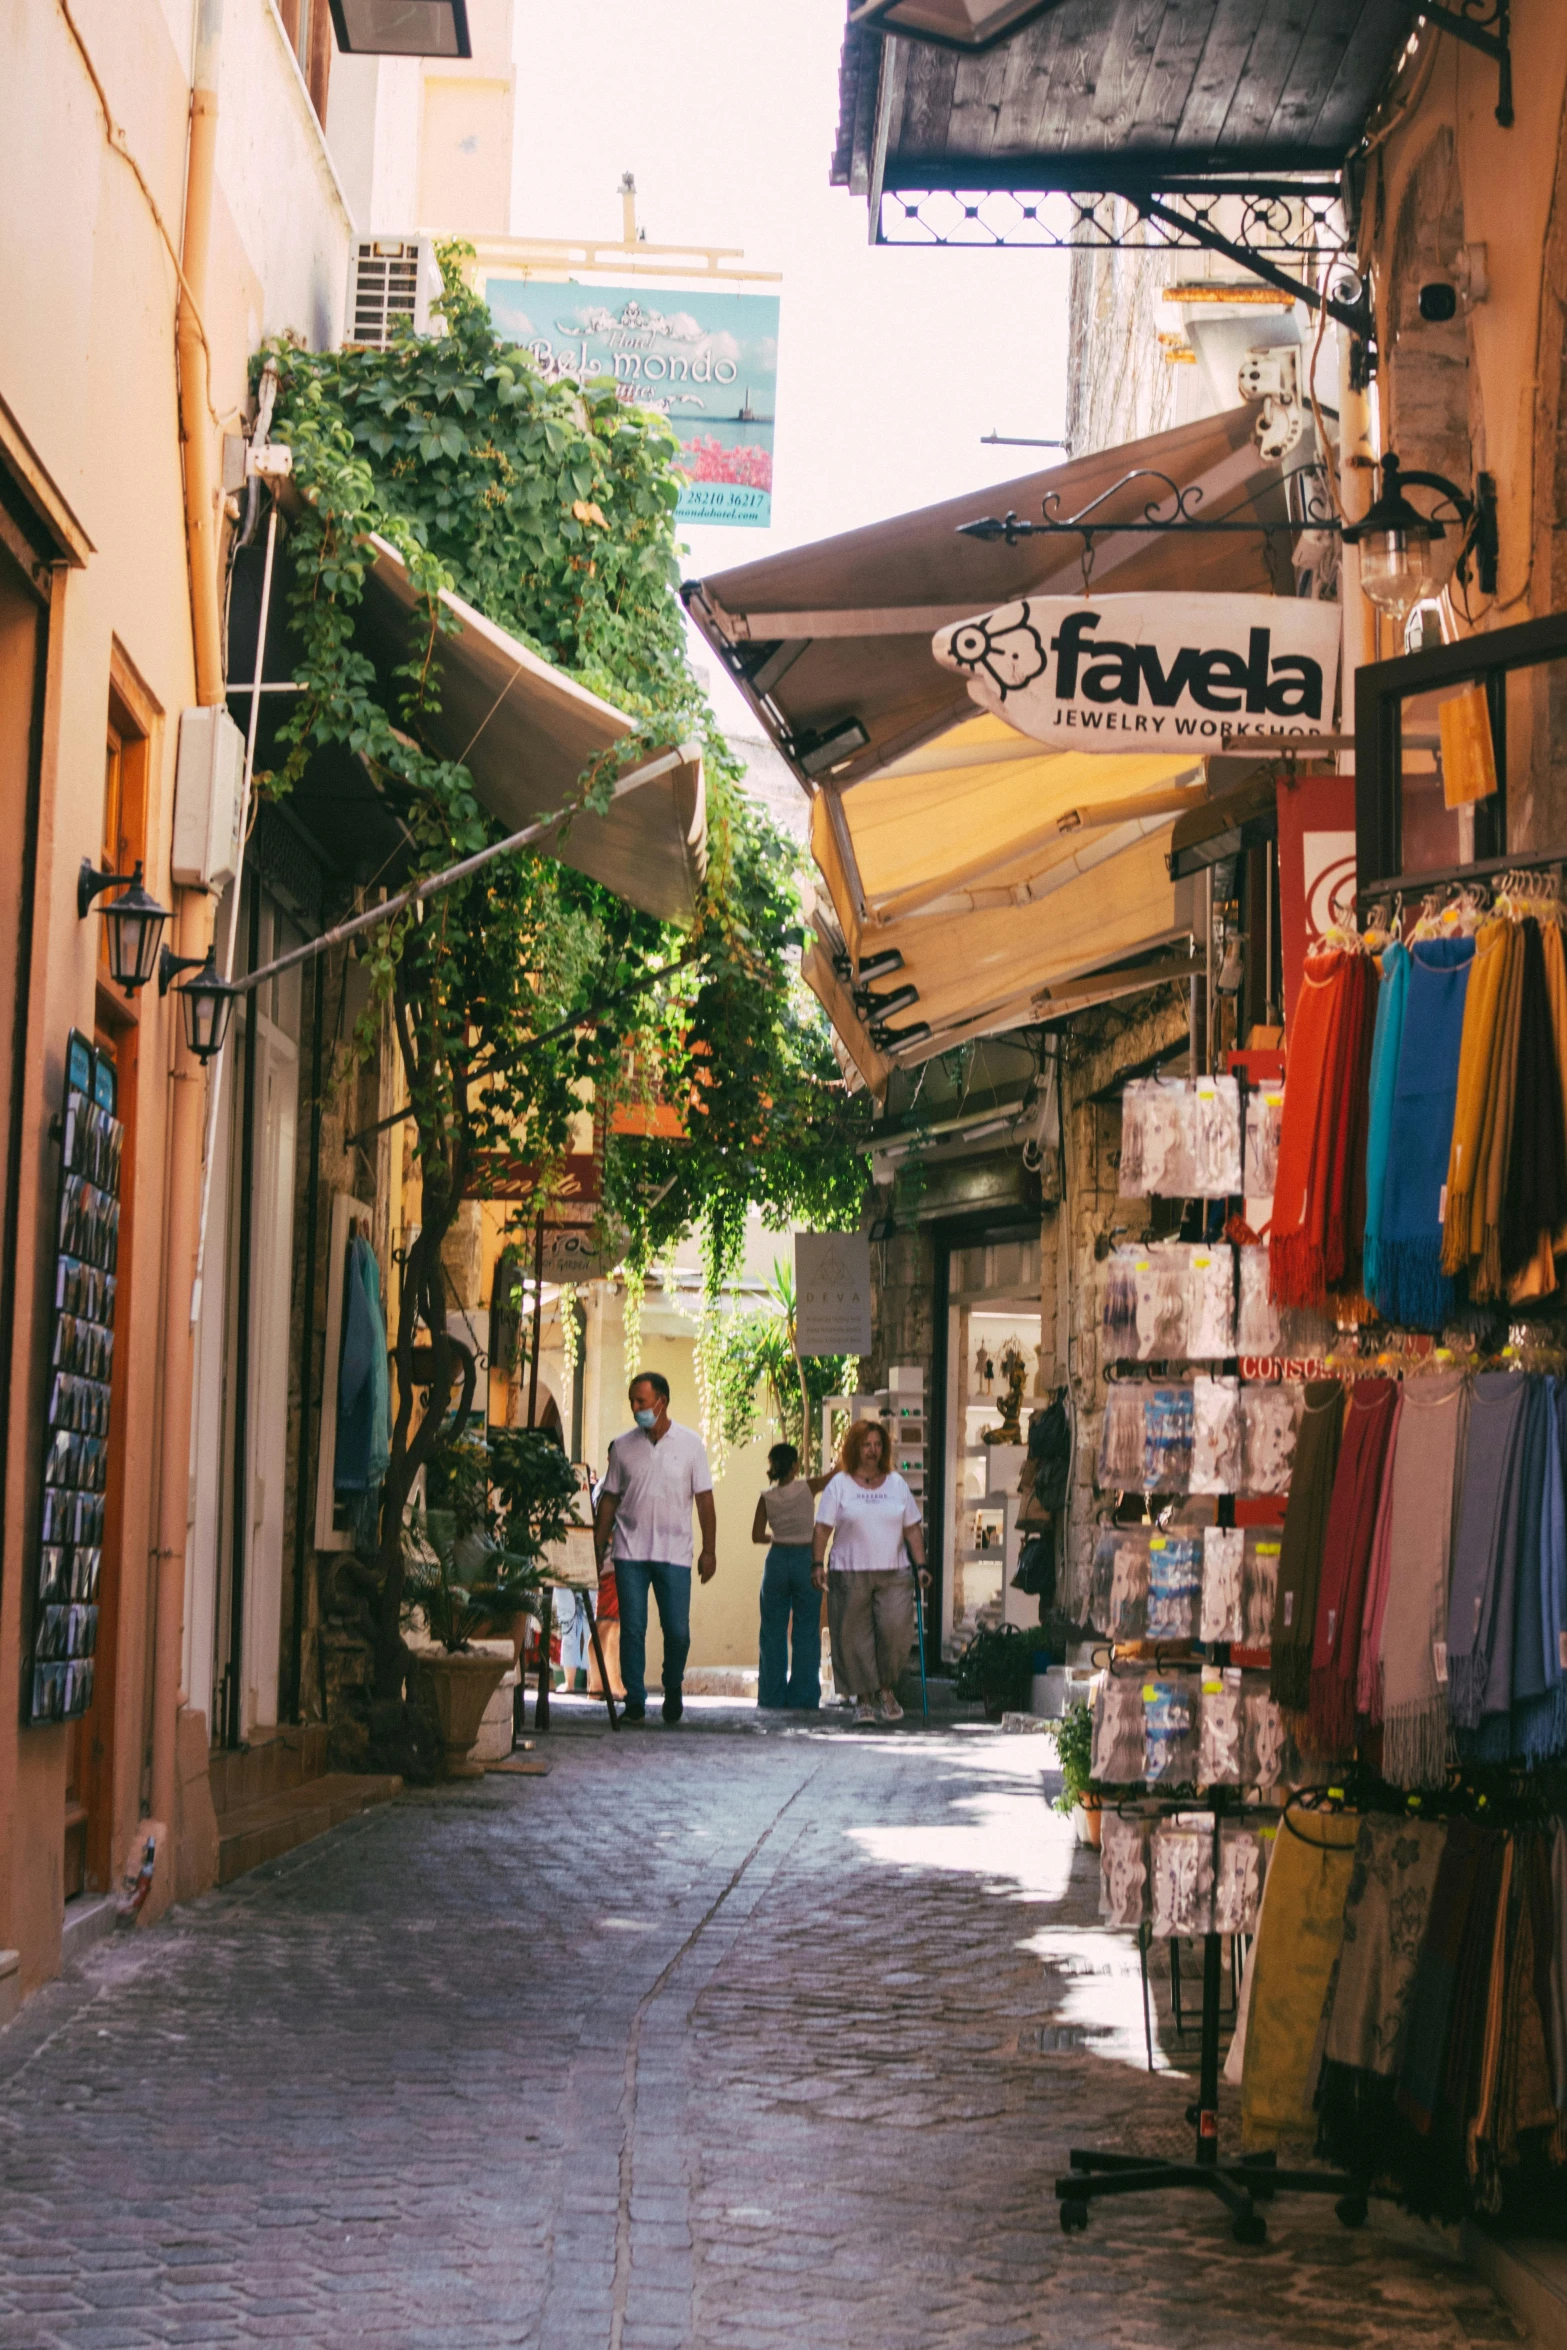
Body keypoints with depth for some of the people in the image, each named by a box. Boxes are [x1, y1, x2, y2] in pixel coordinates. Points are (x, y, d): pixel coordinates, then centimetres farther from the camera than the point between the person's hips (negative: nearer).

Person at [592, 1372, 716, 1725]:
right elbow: (609, 1499, 10)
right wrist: (598, 1547, 5)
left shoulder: (690, 1444, 3)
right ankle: (635, 1701, 5)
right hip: (630, 1552, 1)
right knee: (632, 1629, -3)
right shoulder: (623, 1446, 6)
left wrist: (709, 1549, 0)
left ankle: (672, 1689, 22)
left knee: (678, 1630, -3)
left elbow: (704, 1498, 5)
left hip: (674, 1553, -1)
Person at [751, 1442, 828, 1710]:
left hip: (777, 1560, 2)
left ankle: (772, 1696, 9)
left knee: (773, 1631, 9)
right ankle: (802, 1697, 2)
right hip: (806, 1560, -2)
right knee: (806, 1632, 4)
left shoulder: (766, 1498, 0)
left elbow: (757, 1535, 1)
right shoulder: (808, 1488, -6)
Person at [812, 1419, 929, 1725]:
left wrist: (920, 1565, 4)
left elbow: (912, 1528, 12)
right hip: (850, 1575, -2)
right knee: (855, 1639, -1)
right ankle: (863, 1698, 10)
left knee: (896, 1631, -11)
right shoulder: (839, 1485, 4)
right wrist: (818, 1564, -10)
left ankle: (887, 1689, 9)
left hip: (893, 1575, 2)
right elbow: (823, 1528, 0)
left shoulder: (896, 1483, 12)